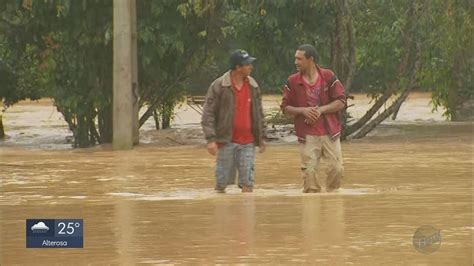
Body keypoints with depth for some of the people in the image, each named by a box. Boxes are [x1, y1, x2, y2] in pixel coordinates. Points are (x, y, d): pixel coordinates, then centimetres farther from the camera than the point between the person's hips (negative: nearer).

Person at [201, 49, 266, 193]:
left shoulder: (253, 86, 8)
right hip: (227, 142, -3)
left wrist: (261, 137, 16)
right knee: (221, 182, 1)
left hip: (248, 143, 3)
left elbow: (259, 113, 17)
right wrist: (210, 139, -16)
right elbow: (208, 114, -8)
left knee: (247, 181, -2)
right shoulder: (218, 86, -6)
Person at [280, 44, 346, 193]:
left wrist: (320, 110, -13)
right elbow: (285, 108, 5)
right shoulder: (292, 82, 3)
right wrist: (302, 110, -13)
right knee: (309, 171, -4)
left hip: (330, 133, 0)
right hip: (307, 135, 0)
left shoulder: (328, 77, 0)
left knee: (336, 169, -3)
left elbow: (341, 102, -1)